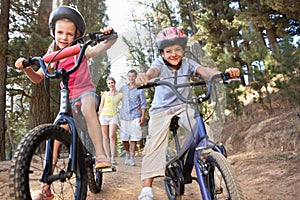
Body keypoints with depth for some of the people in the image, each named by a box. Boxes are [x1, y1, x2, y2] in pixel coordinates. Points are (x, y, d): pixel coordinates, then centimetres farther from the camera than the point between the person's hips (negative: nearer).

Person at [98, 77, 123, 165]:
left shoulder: (120, 95, 10)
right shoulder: (105, 94, 12)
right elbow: (101, 106, 14)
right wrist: (99, 113, 5)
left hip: (114, 116, -2)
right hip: (104, 115, 2)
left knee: (112, 136, -16)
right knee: (105, 137, 1)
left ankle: (113, 158, -17)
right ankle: (108, 157, 7)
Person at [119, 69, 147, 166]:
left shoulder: (139, 89, 4)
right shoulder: (123, 88, 14)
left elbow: (143, 104, 1)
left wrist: (143, 116, -7)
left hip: (135, 116, -3)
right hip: (124, 116, 3)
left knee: (134, 138, -6)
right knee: (124, 138, 5)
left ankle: (131, 158, 1)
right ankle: (127, 153, 29)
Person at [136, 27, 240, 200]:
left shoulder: (187, 63, -5)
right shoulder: (160, 63, -9)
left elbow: (203, 70, -24)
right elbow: (153, 70, -33)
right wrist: (145, 76, -59)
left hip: (183, 106, 1)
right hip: (161, 109, -1)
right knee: (155, 145, -12)